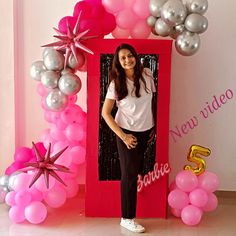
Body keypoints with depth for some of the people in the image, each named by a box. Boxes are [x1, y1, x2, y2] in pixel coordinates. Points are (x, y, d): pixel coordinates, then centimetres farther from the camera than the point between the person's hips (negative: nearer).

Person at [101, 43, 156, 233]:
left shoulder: (147, 74, -2)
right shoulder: (116, 83, -12)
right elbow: (105, 113, -11)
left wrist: (154, 126, 10)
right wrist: (122, 136, -15)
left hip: (146, 131, 5)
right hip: (127, 132, -4)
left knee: (139, 168, 14)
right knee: (130, 174, -2)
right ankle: (127, 218, 10)